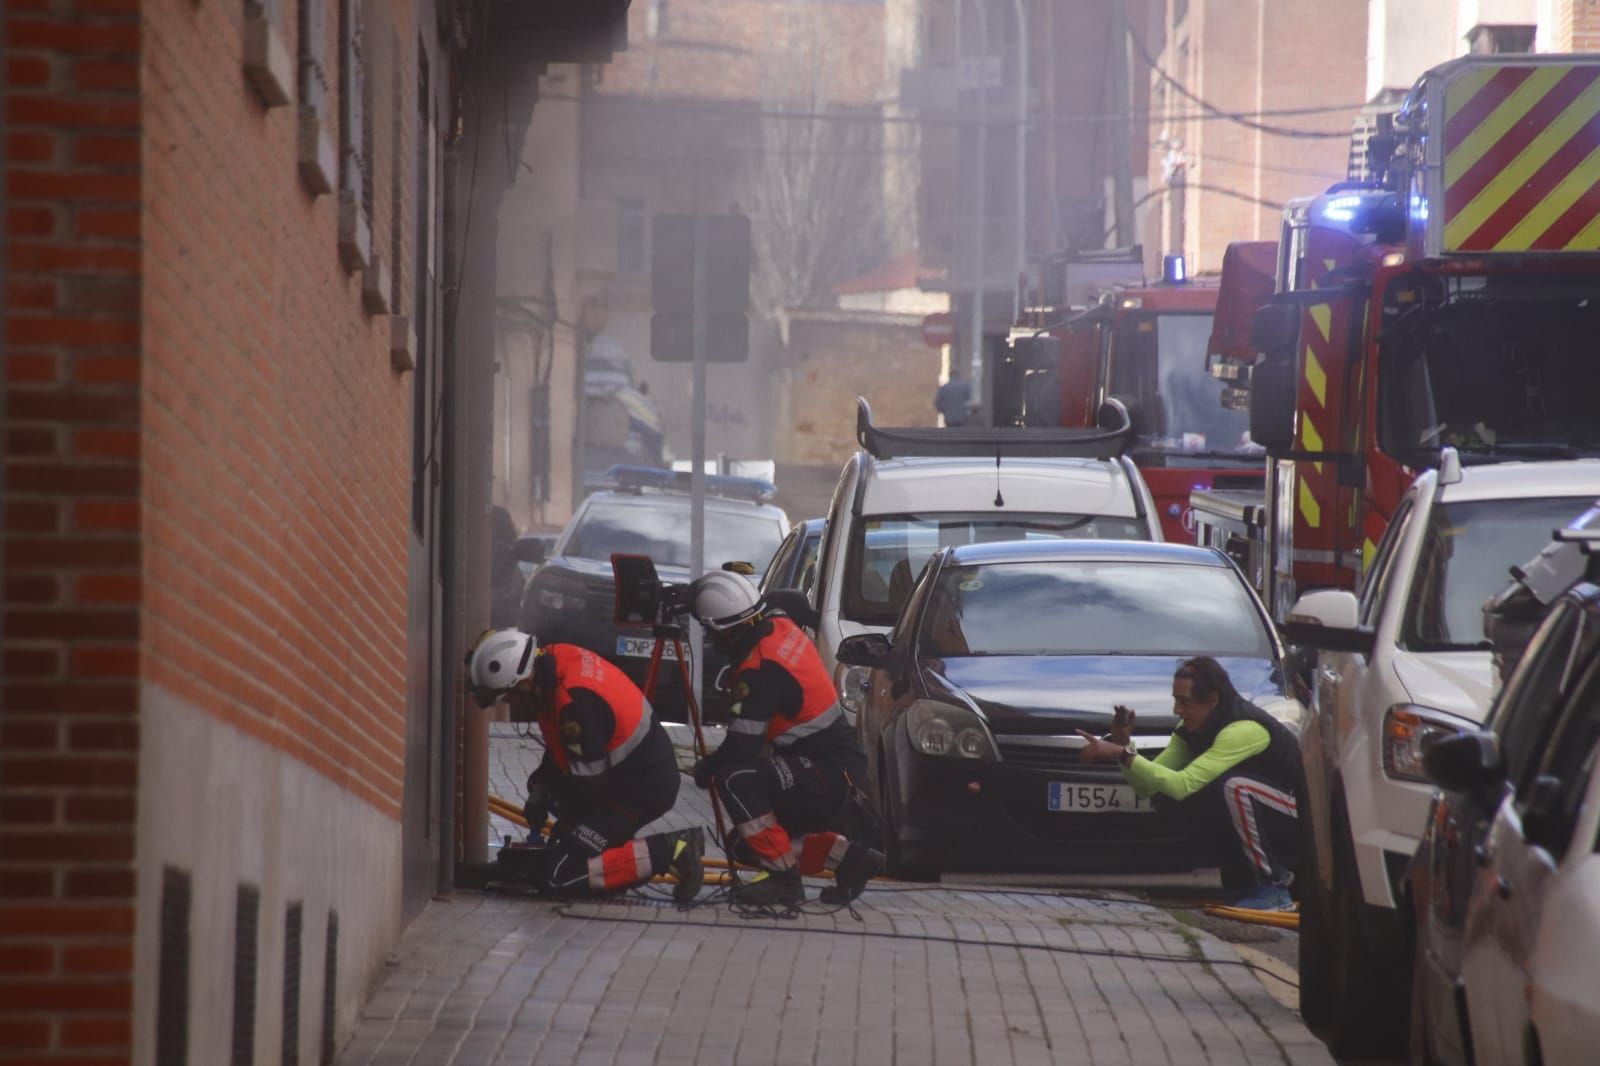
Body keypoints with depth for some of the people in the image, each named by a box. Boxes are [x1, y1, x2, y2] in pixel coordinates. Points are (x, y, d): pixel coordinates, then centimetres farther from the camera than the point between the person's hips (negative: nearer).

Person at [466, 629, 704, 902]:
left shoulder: (575, 703, -30)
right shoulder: (555, 658, -2)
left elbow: (587, 782, -20)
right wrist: (541, 782, 8)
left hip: (643, 787, -10)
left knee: (554, 875, -12)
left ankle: (666, 853, -12)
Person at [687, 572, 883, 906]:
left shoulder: (759, 671, -23)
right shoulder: (782, 628, 2)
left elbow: (741, 747, -23)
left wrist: (705, 768, -2)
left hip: (828, 778, -9)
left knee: (734, 777, -25)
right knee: (743, 845, 12)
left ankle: (782, 876, -17)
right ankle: (845, 856, 11)